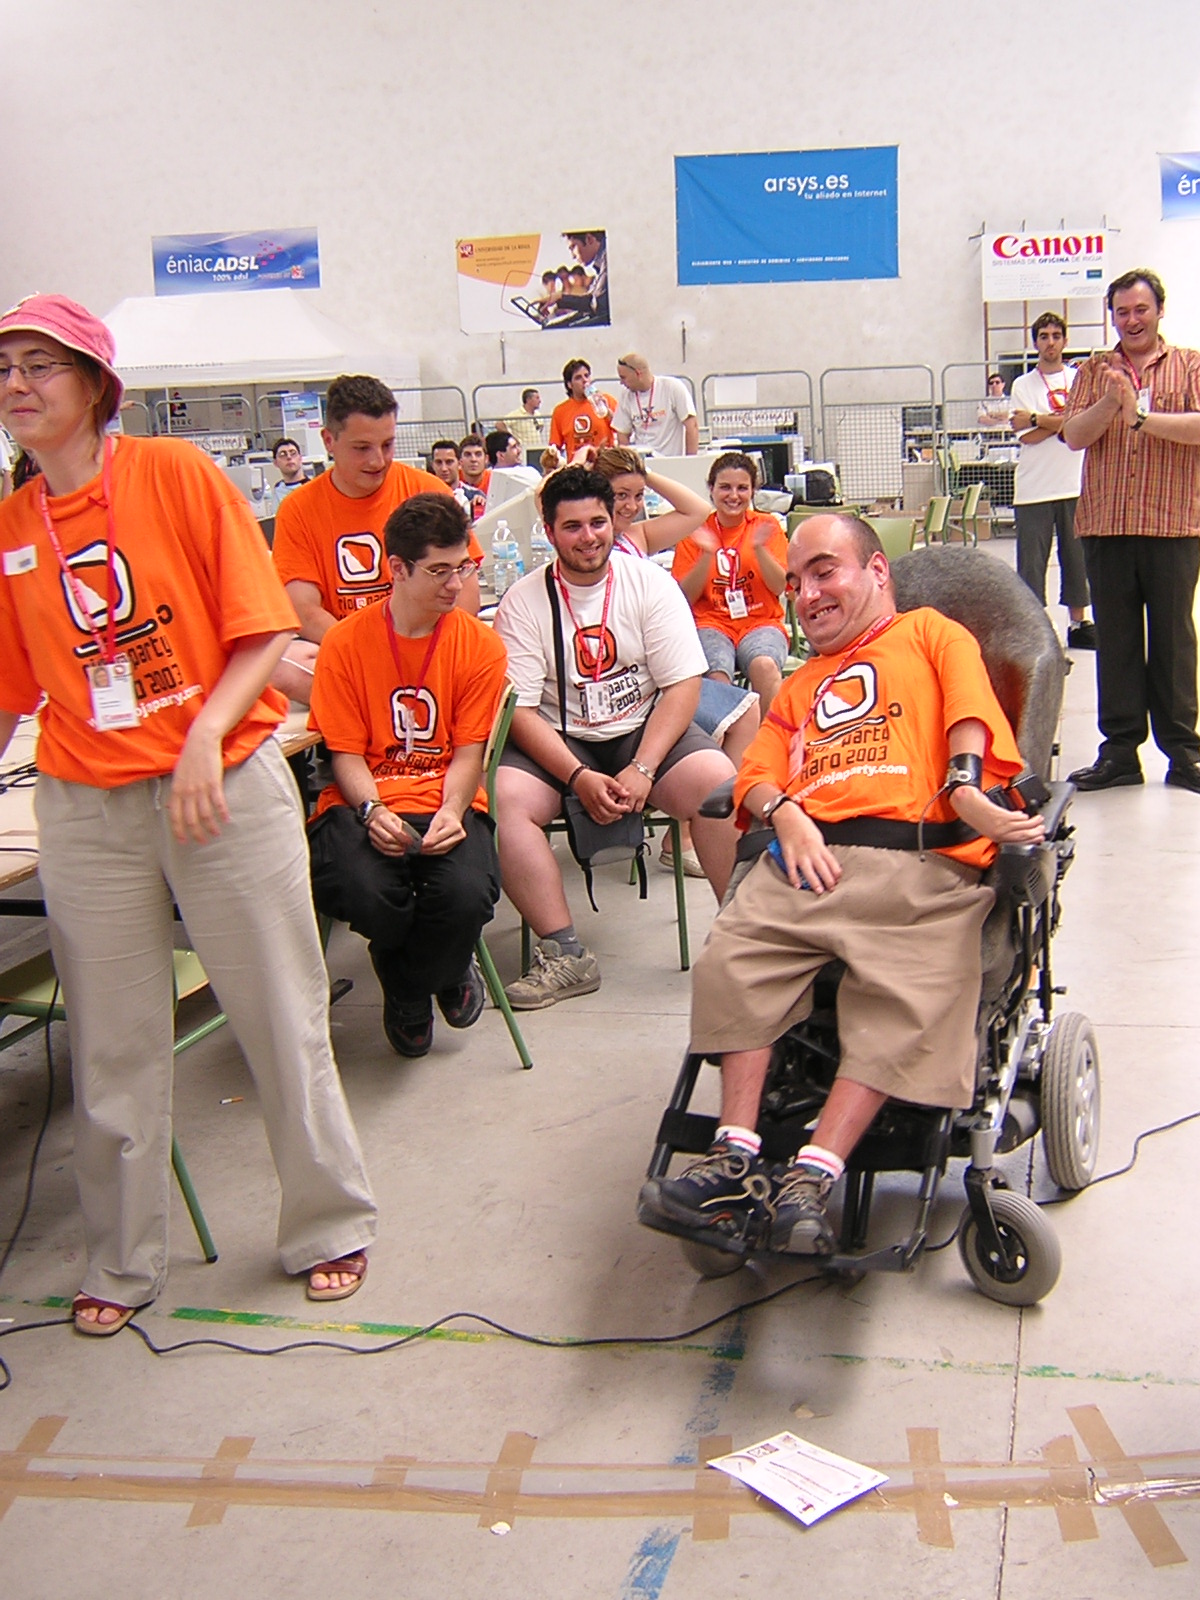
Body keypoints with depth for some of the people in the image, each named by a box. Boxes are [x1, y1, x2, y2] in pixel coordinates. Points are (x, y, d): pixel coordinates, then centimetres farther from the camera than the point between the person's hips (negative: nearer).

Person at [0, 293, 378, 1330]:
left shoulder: (178, 474, -4)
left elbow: (264, 632, -7)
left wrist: (204, 736, -18)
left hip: (225, 785, -3)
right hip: (84, 807, 3)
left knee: (282, 1019, 6)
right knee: (113, 1044, 10)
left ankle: (330, 1226, 26)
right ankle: (124, 1265, 28)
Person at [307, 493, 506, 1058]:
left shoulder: (481, 644, 4)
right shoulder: (346, 642, 1)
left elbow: (468, 752, 2)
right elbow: (346, 754, 1)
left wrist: (451, 811, -19)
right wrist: (372, 810, -19)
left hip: (448, 805, 1)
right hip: (364, 804, 0)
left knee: (467, 893, -33)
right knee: (363, 890, -34)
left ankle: (409, 995, 6)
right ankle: (448, 973, 4)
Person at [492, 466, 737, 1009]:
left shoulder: (649, 583, -1)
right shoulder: (522, 602, -3)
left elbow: (683, 685, -6)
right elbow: (520, 709, -8)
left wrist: (641, 770, -19)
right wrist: (579, 778, -22)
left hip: (645, 731, 0)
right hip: (559, 742, 0)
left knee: (718, 780, -29)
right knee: (502, 796, -29)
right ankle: (565, 955, -20)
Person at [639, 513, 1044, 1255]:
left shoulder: (931, 632, 23)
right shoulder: (801, 685, 36)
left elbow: (969, 712, 3)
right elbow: (758, 774, 21)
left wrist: (964, 790, -16)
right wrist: (785, 816, -2)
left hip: (922, 867, -4)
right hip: (808, 859, 4)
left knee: (904, 1004, -28)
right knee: (732, 962, -23)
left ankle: (812, 1176, -30)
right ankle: (737, 1156, -22)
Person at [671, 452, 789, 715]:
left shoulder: (767, 526, 9)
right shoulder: (696, 530, 8)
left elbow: (779, 587, 0)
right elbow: (684, 598, 2)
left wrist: (759, 548, -14)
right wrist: (707, 554, -12)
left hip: (761, 623, 0)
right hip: (711, 624, 0)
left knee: (765, 666, -35)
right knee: (717, 677, -34)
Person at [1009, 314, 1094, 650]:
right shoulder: (1024, 385, 4)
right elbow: (1027, 436, -7)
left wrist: (1037, 419, -9)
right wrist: (1061, 422, -7)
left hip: (1074, 484, 2)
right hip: (1035, 487, -2)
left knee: (1076, 556, 8)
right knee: (1031, 560, -3)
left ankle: (1078, 623, 18)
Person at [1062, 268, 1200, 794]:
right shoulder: (1094, 371, 14)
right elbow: (1074, 435, 1)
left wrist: (1140, 416, -15)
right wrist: (1110, 401, -15)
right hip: (1105, 525, 2)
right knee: (1115, 638, 4)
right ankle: (1120, 750, 10)